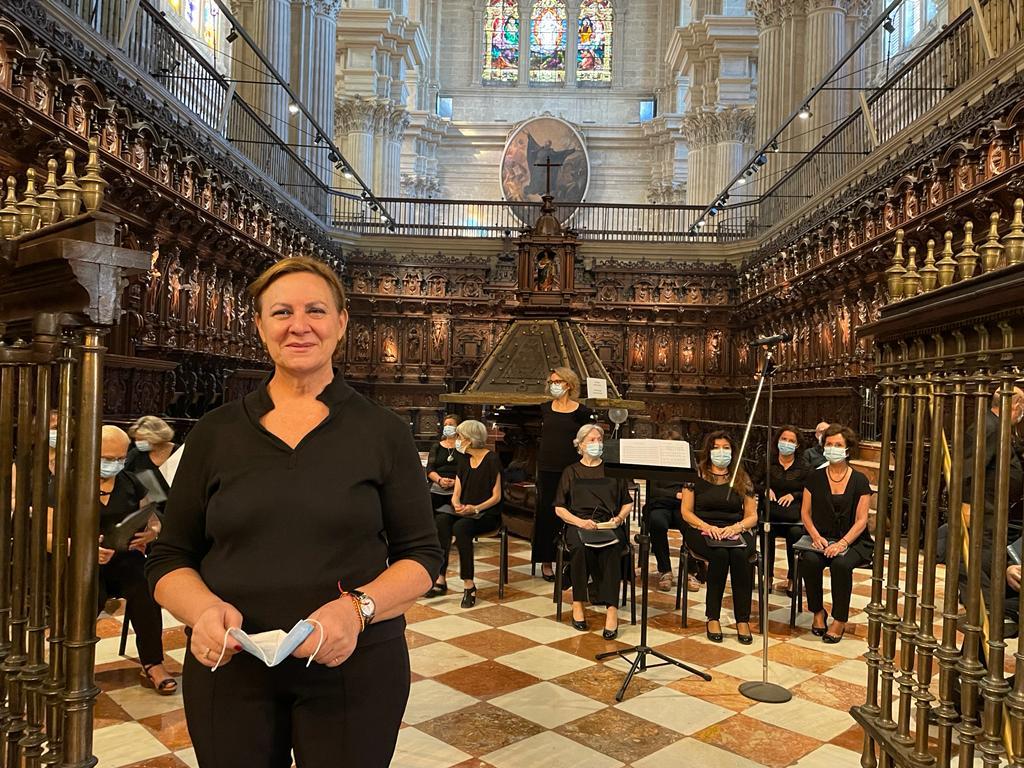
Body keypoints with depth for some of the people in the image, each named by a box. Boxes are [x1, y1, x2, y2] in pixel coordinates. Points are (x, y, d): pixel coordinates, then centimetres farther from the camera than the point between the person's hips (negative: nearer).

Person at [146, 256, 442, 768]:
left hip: (355, 671, -1)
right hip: (229, 671, 2)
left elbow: (421, 556, -2)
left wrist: (358, 608, -20)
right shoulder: (214, 433, 3)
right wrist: (204, 609, -15)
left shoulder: (384, 433, -2)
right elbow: (169, 559, 6)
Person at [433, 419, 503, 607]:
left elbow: (496, 496, -9)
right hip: (464, 512, 6)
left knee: (461, 527, -35)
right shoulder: (465, 460, 14)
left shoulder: (492, 460, -7)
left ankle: (469, 584, -27)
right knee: (440, 520, -25)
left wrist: (475, 508, -23)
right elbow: (456, 493, 12)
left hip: (487, 514, -6)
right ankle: (440, 579, -28)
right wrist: (457, 505, -11)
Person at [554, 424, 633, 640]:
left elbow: (628, 503, 21)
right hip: (578, 524, 0)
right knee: (581, 546, -36)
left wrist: (620, 517, -1)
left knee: (611, 549, -35)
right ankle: (577, 603, -24)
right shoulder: (571, 472, 17)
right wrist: (580, 521, -8)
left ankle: (612, 609, -37)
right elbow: (559, 508, 10)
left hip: (610, 525, 0)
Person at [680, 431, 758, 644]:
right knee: (720, 554, -33)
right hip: (702, 530, -1)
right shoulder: (696, 476, 7)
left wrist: (736, 527, -12)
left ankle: (743, 620, -24)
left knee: (739, 555, -32)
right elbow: (686, 512, 2)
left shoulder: (742, 479, 13)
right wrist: (706, 527, -16)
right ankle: (713, 618, -23)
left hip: (735, 532, 2)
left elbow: (752, 516, 9)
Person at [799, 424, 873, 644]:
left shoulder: (859, 481, 1)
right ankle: (818, 612, -6)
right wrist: (816, 536, -11)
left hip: (853, 541, -2)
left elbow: (861, 520, -4)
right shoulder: (814, 477, 7)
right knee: (809, 560, -29)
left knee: (841, 564, -33)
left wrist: (843, 543, -19)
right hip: (822, 539, 2)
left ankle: (839, 620, -14)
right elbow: (805, 512, 7)